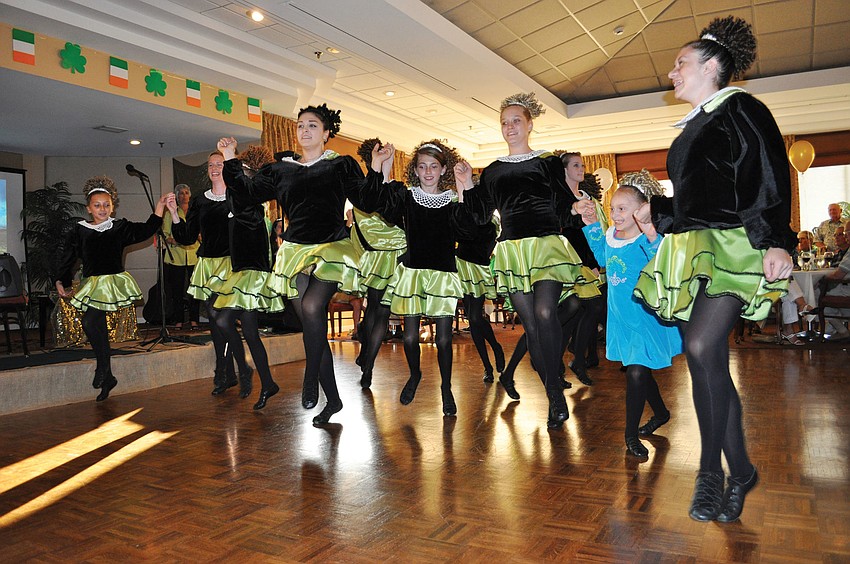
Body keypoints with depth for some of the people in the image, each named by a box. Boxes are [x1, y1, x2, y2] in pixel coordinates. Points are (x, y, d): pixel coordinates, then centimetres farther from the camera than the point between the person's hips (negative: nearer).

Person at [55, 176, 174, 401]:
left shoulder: (120, 228, 2)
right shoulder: (79, 231, 7)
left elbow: (145, 230, -12)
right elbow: (68, 259, 10)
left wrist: (160, 207, -22)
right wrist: (60, 282, 3)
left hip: (114, 281, -3)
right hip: (92, 285, 3)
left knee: (90, 322, -20)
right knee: (97, 327, 5)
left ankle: (102, 368, -4)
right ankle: (107, 378, 18)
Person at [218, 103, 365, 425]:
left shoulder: (342, 166, 7)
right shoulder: (281, 170, 16)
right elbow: (249, 193, 12)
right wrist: (230, 161, 8)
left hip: (332, 247, -3)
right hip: (295, 251, 4)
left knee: (312, 306, -28)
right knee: (312, 326, 3)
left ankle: (311, 380, -9)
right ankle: (332, 398, 15)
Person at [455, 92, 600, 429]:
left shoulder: (548, 163, 8)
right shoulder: (492, 171, 15)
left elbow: (562, 210, 4)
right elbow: (481, 216, 11)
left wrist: (575, 210, -17)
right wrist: (466, 187, 0)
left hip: (547, 245, -3)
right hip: (511, 250, 3)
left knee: (544, 313, -23)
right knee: (530, 323, 1)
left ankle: (555, 394, -10)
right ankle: (554, 397, 14)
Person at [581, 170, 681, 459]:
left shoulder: (650, 240, -20)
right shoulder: (610, 235, 0)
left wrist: (652, 237, -44)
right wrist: (592, 226, 11)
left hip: (645, 317, -7)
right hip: (621, 316, 7)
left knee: (636, 372, -10)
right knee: (639, 370, 20)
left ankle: (631, 434, 9)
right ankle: (661, 413, 45)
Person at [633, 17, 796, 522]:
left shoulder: (739, 108, 0)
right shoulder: (694, 126, 24)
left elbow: (770, 177, -11)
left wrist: (776, 242, -20)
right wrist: (655, 210, 36)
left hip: (733, 248, -8)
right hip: (693, 252, 8)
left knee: (702, 347, -22)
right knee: (708, 361, 4)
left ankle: (711, 471, -7)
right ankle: (740, 470, 16)